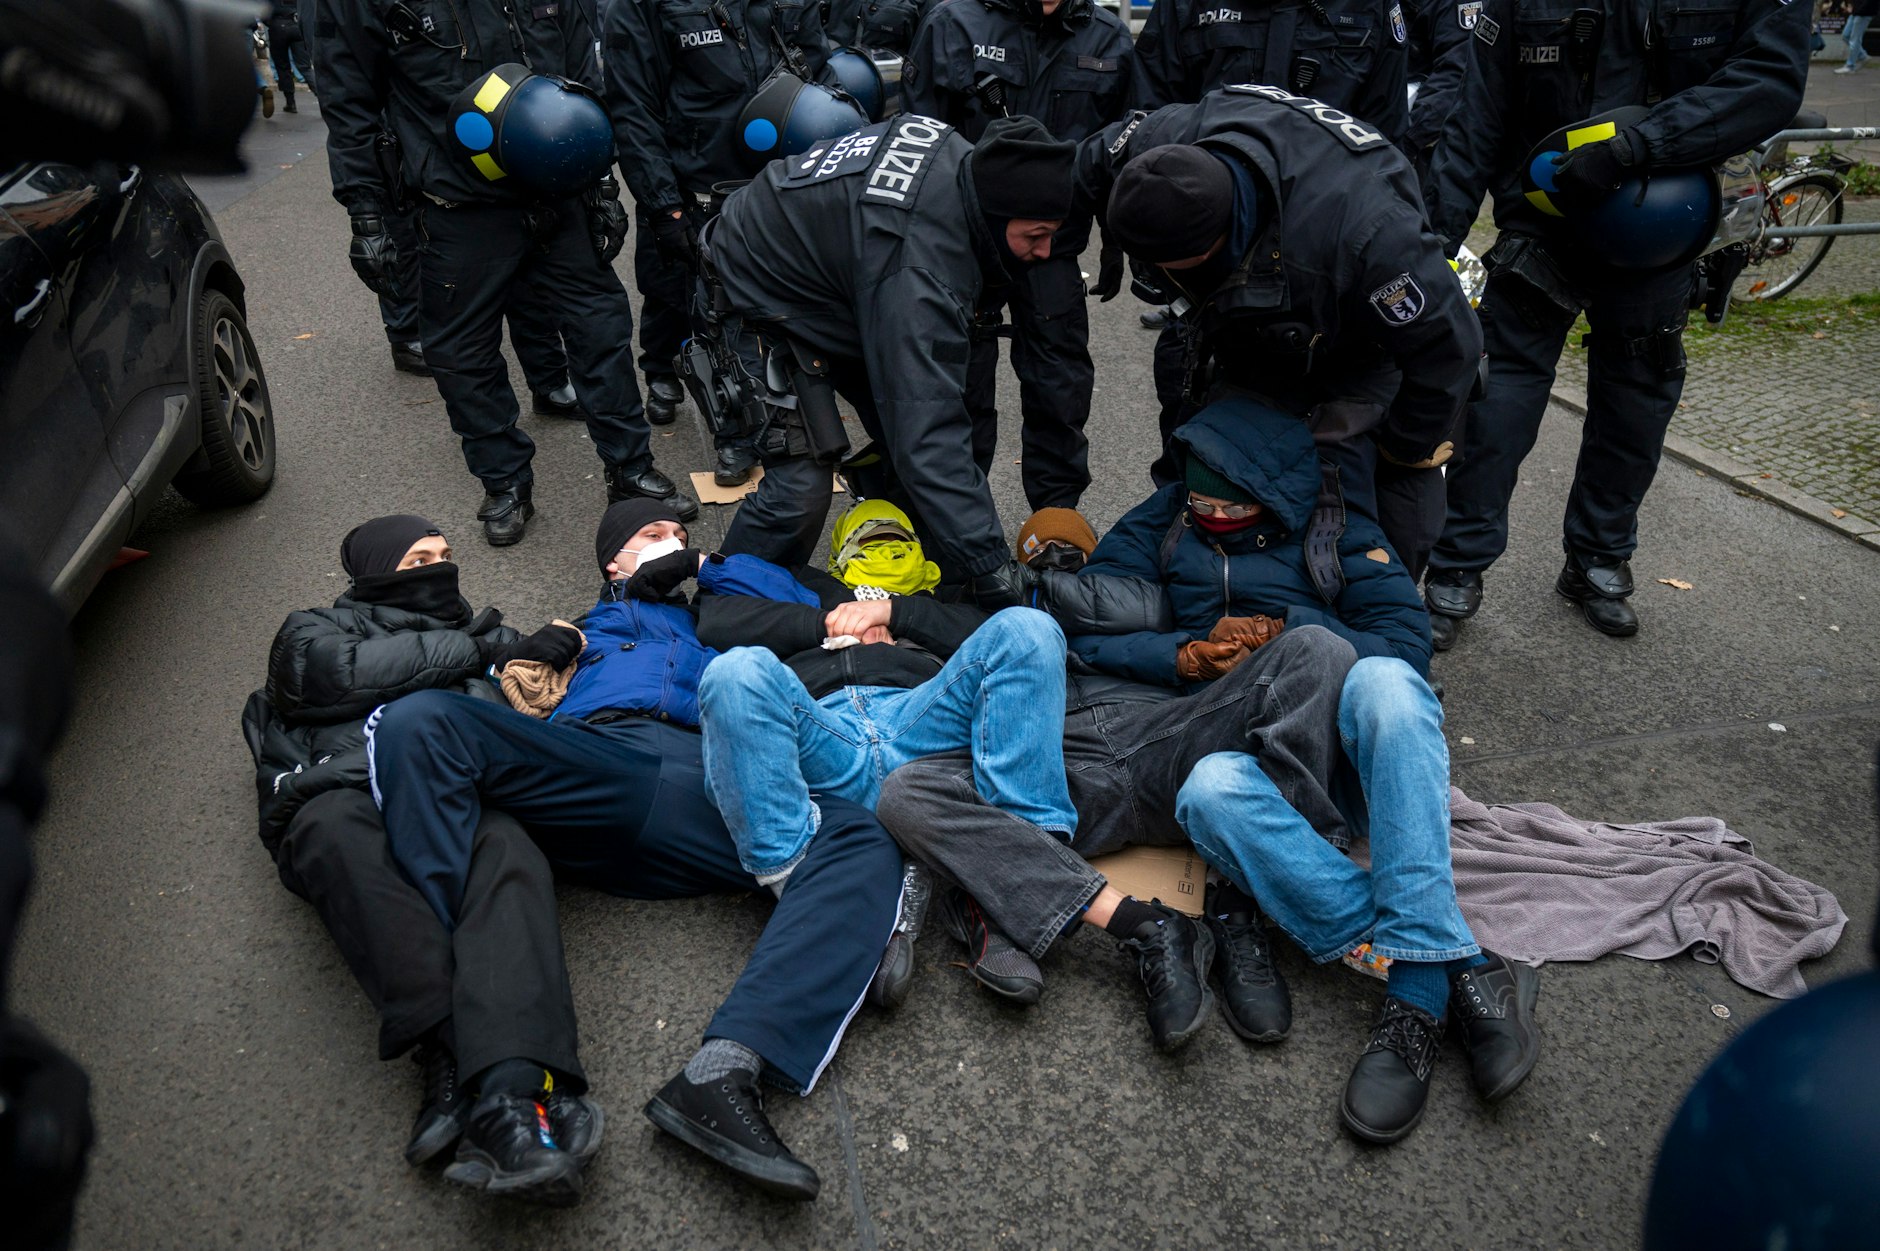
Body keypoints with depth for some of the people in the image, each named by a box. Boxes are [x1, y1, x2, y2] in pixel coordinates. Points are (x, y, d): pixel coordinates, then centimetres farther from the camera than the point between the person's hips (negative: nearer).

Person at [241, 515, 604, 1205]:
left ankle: (509, 1094, -55)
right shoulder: (317, 628, 29)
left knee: (508, 851, -36)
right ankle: (452, 1047, -48)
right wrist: (467, 650, 7)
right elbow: (335, 671, 4)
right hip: (345, 794, -1)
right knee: (340, 835, -39)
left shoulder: (484, 635, 38)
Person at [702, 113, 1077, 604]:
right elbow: (930, 439, -45)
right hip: (753, 301, -9)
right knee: (800, 484, -18)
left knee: (903, 425, 3)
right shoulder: (918, 272, -42)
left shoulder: (955, 152, -15)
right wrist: (993, 573, -44)